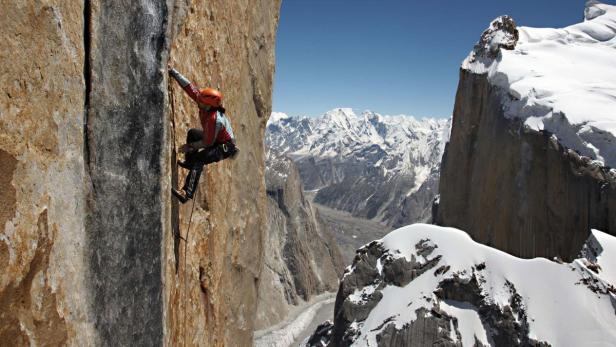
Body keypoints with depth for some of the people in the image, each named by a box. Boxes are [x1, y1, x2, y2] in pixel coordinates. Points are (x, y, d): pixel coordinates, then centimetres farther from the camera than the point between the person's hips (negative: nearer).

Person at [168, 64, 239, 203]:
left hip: (224, 147, -10)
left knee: (198, 159, -28)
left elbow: (208, 142, -28)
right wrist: (173, 72, -14)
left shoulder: (214, 119, -36)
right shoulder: (205, 102, -13)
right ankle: (189, 162, 26)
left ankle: (187, 194, -35)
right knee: (192, 133, 16)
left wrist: (189, 146, -17)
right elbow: (189, 87, -10)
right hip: (215, 138, 10)